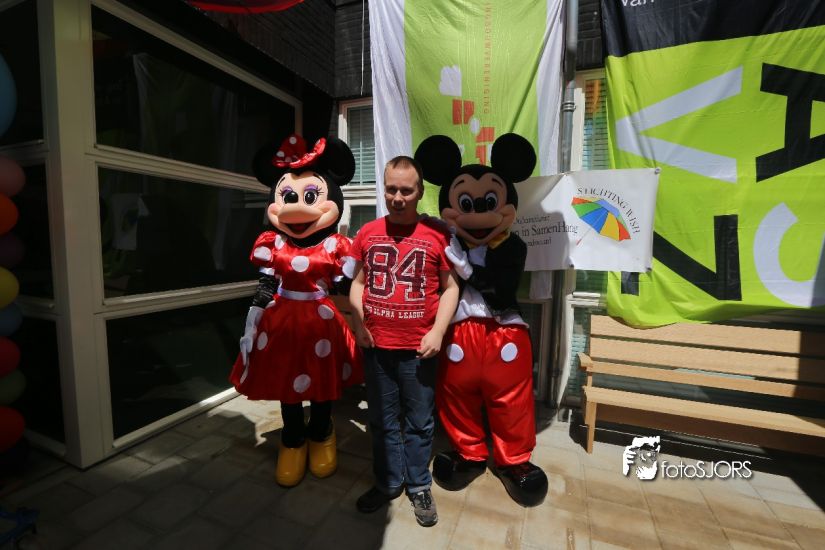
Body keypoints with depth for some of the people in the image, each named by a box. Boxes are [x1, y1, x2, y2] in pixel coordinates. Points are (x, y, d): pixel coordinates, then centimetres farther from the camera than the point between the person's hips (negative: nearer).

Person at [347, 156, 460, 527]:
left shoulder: (437, 233, -5)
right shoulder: (367, 234, 4)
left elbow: (451, 288, -1)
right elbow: (358, 283, 10)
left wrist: (438, 332, -10)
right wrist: (358, 324, -2)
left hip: (419, 348, -2)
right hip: (376, 346, 3)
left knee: (419, 422, 14)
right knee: (383, 421, 18)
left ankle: (419, 486, 37)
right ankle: (388, 482, 40)